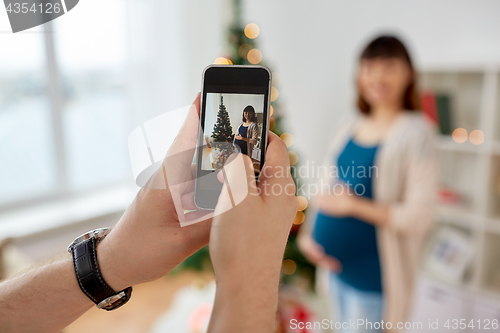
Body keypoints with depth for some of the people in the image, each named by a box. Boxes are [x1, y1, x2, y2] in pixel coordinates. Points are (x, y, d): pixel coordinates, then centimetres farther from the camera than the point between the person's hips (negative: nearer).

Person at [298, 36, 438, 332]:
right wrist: (308, 233, 1)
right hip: (338, 262, 6)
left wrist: (354, 205, -22)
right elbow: (327, 188, 11)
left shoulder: (416, 133, -13)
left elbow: (418, 217, -18)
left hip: (373, 273, -6)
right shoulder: (351, 127, 5)